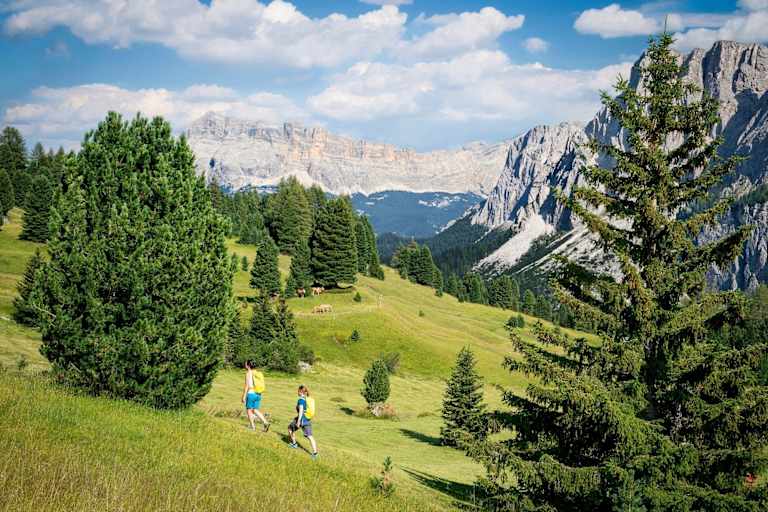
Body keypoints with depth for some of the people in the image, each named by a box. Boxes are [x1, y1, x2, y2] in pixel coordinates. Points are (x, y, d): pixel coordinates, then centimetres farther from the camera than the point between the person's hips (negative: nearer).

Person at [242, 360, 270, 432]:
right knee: (255, 410, 13)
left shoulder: (248, 373, -8)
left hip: (251, 393, -7)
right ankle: (265, 423, -2)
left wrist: (244, 396, -11)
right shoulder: (258, 373, 12)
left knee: (249, 410, 5)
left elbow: (247, 386, -13)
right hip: (258, 395, 7)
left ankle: (253, 427, 4)